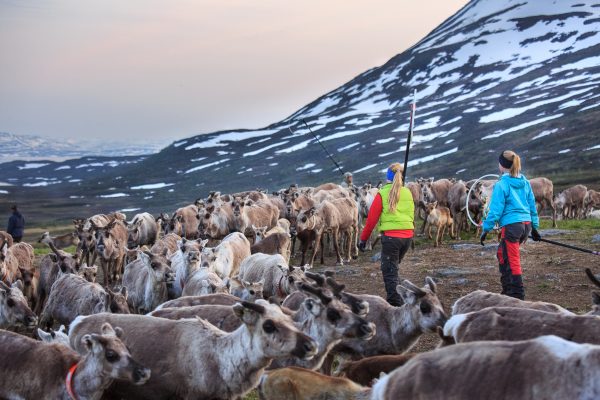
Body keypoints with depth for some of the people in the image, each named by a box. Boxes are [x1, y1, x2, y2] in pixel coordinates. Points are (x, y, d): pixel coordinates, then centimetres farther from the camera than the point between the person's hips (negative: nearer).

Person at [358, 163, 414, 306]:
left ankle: (396, 304, -10)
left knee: (389, 271, -1)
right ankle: (392, 299, 27)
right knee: (393, 268, 22)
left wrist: (363, 239, 4)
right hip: (407, 236, 5)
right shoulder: (407, 193, 8)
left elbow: (372, 218, -4)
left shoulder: (383, 194, -5)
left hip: (391, 236, -5)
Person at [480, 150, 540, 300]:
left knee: (512, 260, -1)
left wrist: (486, 229, -5)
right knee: (502, 253, 23)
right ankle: (507, 288, 27)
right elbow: (532, 205, 14)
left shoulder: (501, 185, -11)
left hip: (511, 226, -7)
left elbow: (496, 210, -12)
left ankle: (518, 295, -1)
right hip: (526, 224, 8)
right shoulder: (525, 182, 9)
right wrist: (534, 226, 22)